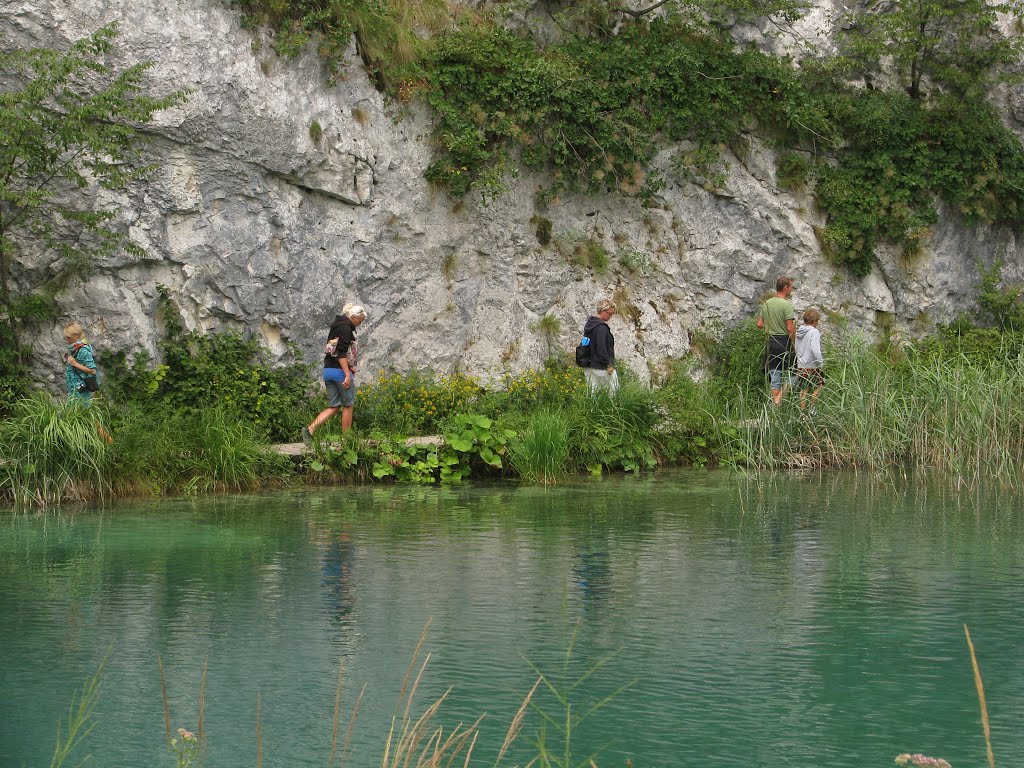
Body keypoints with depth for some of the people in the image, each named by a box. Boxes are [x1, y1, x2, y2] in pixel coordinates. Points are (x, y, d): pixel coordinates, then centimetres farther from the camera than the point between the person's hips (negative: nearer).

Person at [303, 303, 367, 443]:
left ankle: (310, 429, -10)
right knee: (348, 405, 4)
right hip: (340, 370, -9)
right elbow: (341, 353, -20)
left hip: (328, 370, 9)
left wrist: (349, 367, 21)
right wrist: (347, 374, -22)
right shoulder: (345, 328, -11)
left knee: (334, 406, 7)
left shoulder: (336, 326, 19)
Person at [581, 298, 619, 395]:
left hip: (588, 367, 10)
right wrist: (608, 364, -14)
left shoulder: (588, 324, 12)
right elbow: (601, 349, -22)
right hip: (600, 368, -10)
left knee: (592, 392, 11)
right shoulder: (601, 328, -19)